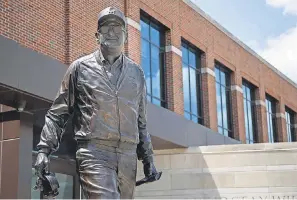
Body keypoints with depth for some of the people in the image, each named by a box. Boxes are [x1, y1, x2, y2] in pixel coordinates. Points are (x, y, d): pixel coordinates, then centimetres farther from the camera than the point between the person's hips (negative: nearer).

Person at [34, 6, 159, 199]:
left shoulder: (137, 72, 18)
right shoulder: (81, 67, 8)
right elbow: (57, 114, 9)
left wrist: (148, 158, 19)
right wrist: (44, 149, -1)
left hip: (128, 156, 4)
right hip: (94, 154, -4)